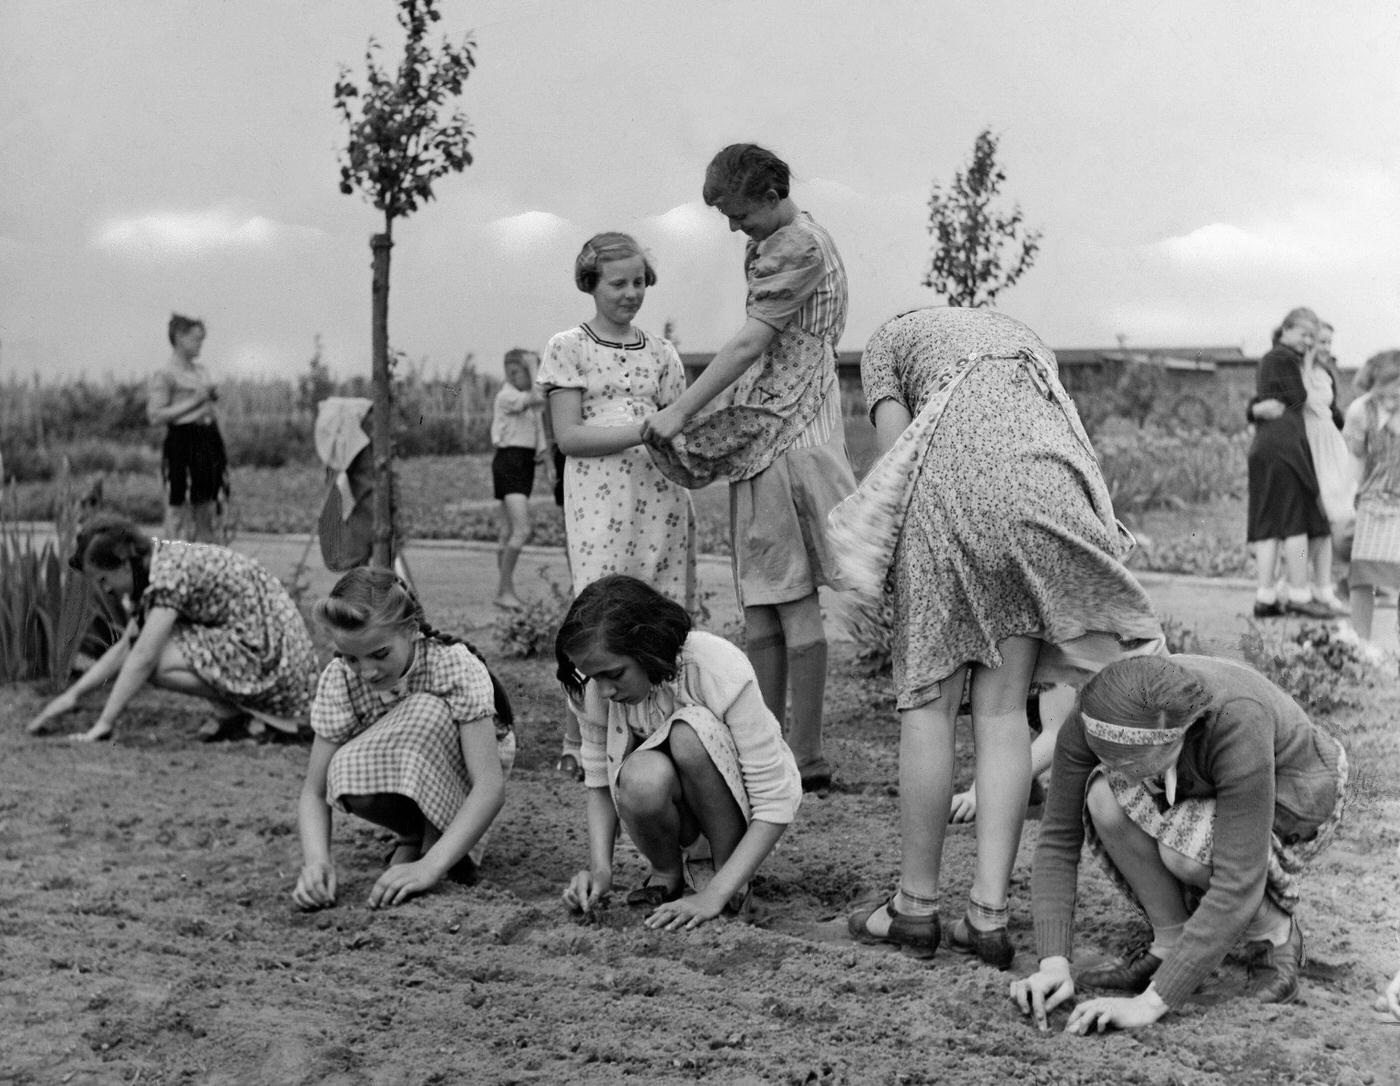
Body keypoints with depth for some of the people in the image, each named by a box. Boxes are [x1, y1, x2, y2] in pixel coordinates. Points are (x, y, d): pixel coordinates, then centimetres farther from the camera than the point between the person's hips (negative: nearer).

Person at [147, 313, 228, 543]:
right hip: (182, 443, -8)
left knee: (207, 509, 8)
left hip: (209, 440, 8)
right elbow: (156, 416, -13)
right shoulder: (165, 375, -6)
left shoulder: (201, 371, 16)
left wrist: (212, 398, 6)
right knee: (180, 509, -6)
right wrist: (193, 402, -14)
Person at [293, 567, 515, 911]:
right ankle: (415, 834, -3)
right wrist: (316, 861, -42)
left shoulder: (456, 666, -32)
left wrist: (429, 866, -49)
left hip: (462, 762, -3)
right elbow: (314, 792, -21)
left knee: (427, 711, -35)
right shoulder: (339, 679, -23)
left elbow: (491, 787, -38)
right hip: (394, 769, 3)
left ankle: (436, 840, -16)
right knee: (346, 772, -33)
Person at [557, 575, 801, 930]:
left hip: (742, 799, -2)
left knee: (689, 732, -35)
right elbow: (599, 781, -4)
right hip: (678, 809, 2)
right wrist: (599, 867, -22)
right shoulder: (595, 686, -19)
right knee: (642, 778, -35)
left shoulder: (720, 671, -31)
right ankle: (665, 873, -2)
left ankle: (726, 871, -12)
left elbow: (775, 804, -28)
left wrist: (713, 896, -35)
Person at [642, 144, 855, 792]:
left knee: (794, 600, -7)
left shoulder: (800, 247, -9)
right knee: (759, 606, 9)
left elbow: (748, 344, -16)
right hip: (760, 439, 10)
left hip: (787, 438, -10)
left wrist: (680, 415, -15)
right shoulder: (770, 246, 21)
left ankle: (806, 760, -2)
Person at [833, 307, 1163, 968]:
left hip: (956, 472, -4)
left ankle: (916, 905, 12)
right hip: (1048, 483, 4)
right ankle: (988, 914, 6)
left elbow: (895, 450, 10)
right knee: (1003, 710, 8)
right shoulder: (1023, 338, 36)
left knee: (927, 701, 5)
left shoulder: (889, 339, 25)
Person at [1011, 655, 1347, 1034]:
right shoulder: (1094, 719, -28)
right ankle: (1172, 942, -8)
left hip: (1289, 805, -4)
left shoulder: (1237, 723, -41)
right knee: (1107, 798, -29)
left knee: (1185, 848, -35)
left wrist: (1150, 1003, -41)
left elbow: (1238, 887, -39)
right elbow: (1057, 840, -20)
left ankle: (1274, 932, -5)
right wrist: (1053, 964, -31)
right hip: (1199, 797, 4)